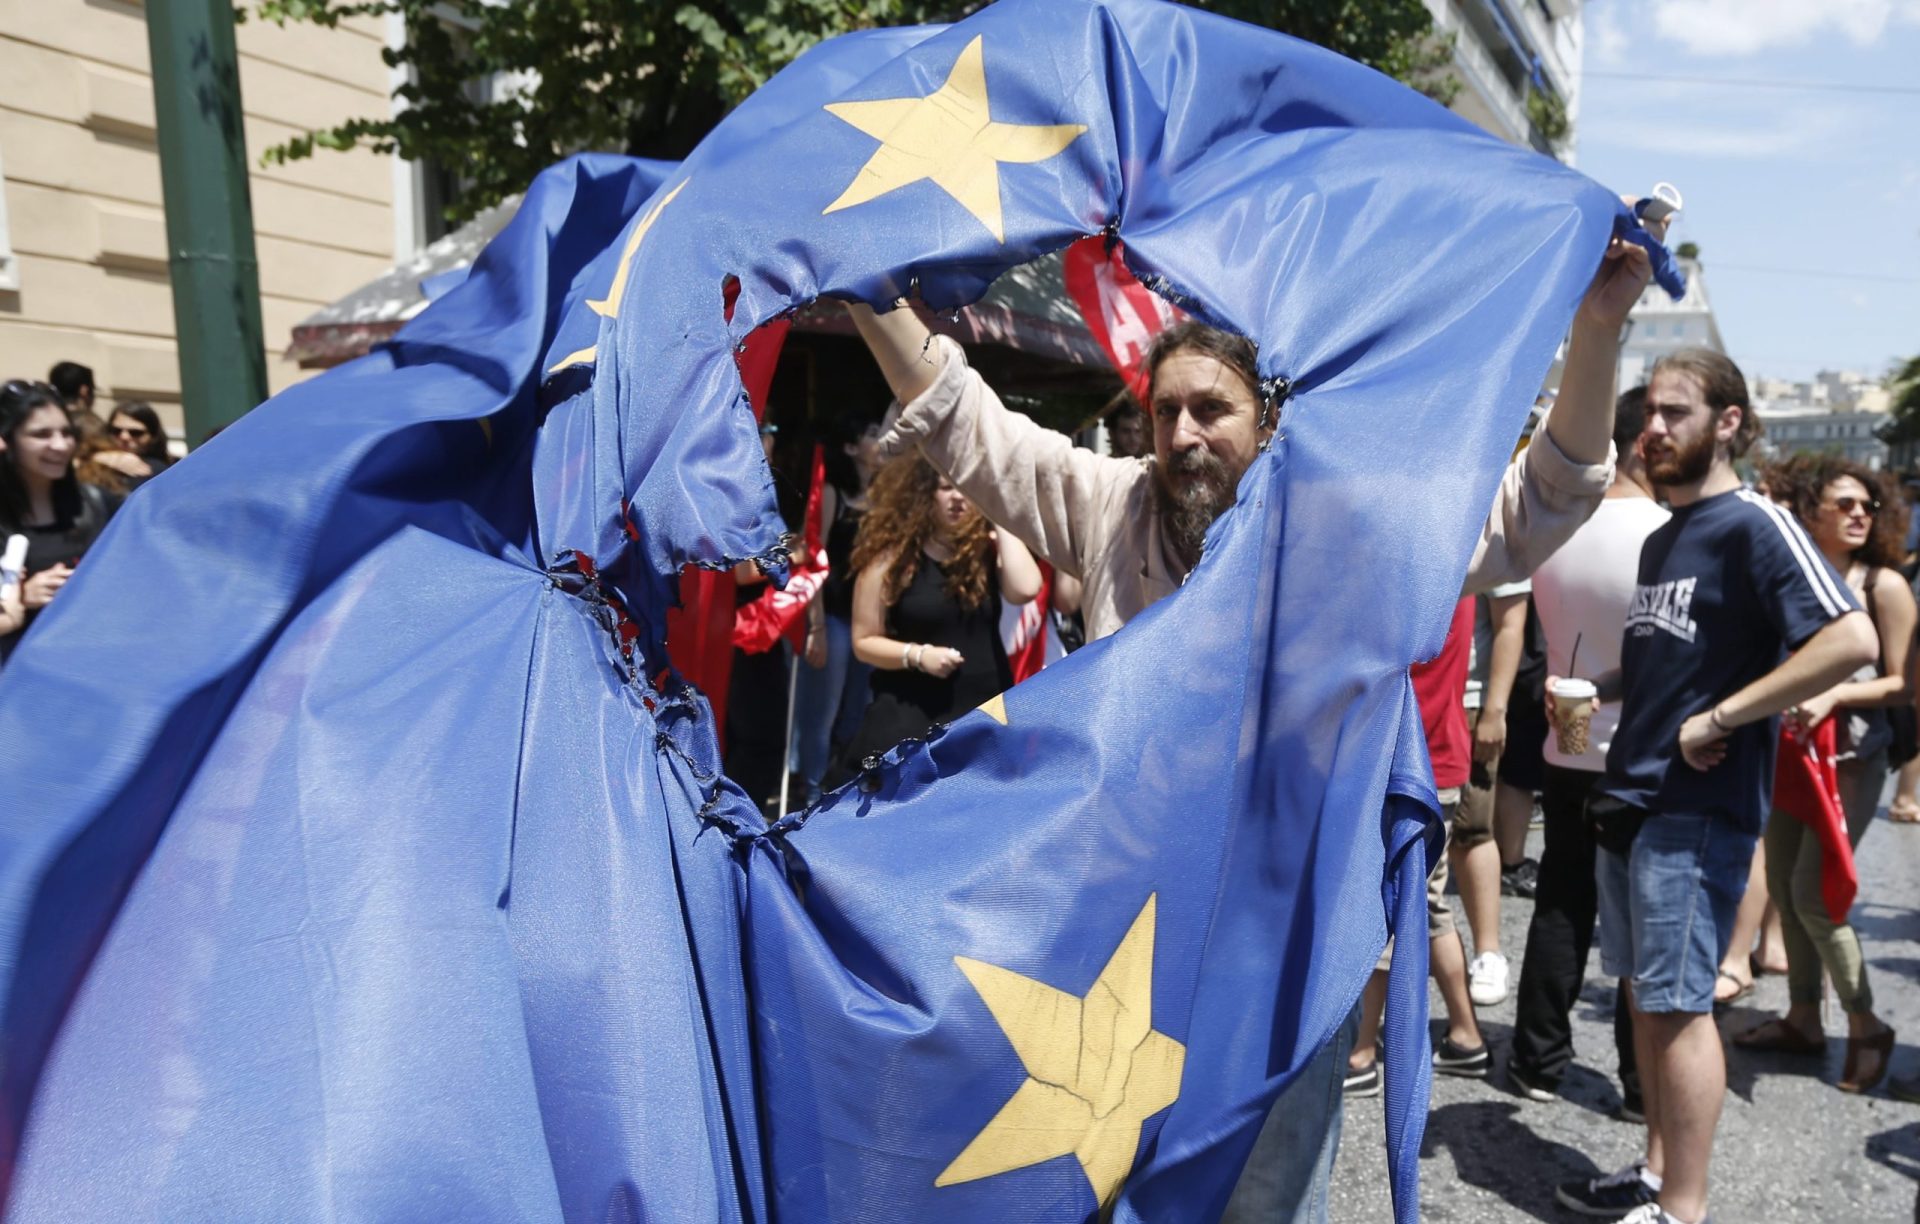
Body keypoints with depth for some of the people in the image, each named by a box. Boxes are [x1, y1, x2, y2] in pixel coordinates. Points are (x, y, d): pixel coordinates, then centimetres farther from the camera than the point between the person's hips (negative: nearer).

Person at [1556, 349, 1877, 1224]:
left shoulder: (1753, 526, -10)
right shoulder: (1661, 539, 16)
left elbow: (1852, 640, -22)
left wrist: (1723, 718, -21)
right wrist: (1593, 689, 9)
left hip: (1698, 807, -8)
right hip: (1630, 799, 9)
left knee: (1677, 1005, -2)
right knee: (1645, 996, 15)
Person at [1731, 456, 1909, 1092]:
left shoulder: (1884, 585, -7)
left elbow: (1900, 682, -7)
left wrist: (1834, 696, -20)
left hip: (1852, 758, -5)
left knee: (1813, 891, -9)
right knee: (1783, 885, 9)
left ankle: (1866, 1027, 9)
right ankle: (1803, 1019, 23)